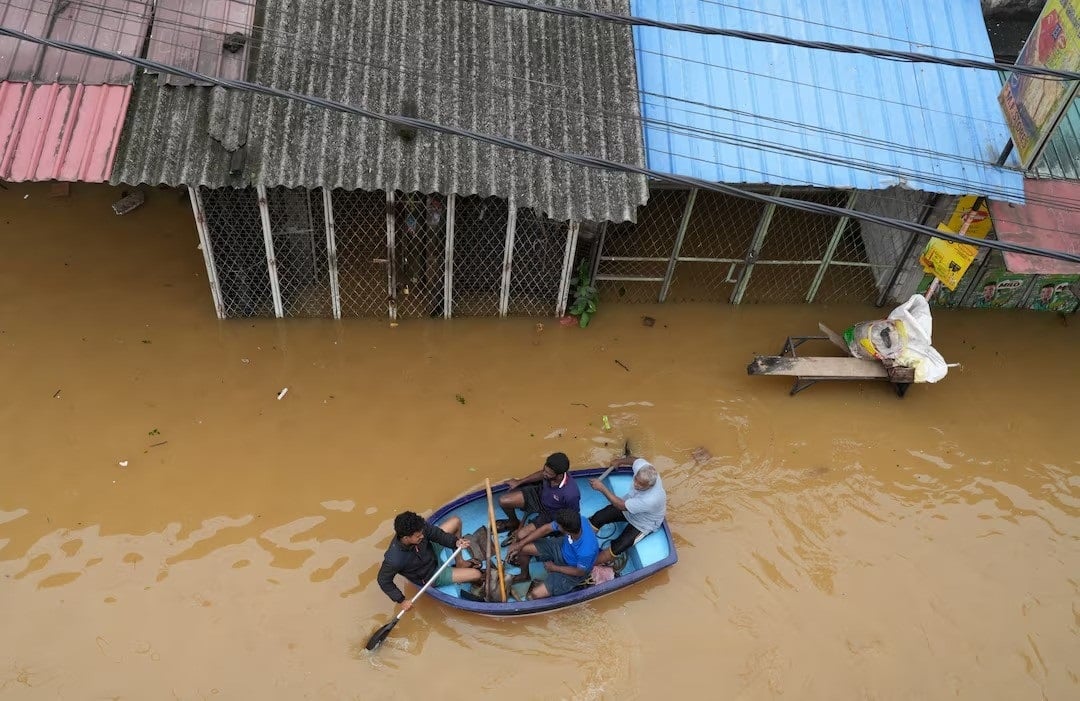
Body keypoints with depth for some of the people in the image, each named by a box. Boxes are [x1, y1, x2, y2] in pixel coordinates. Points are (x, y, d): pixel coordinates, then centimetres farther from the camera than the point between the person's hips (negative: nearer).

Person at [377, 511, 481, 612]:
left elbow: (437, 533, -14)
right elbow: (383, 580, -25)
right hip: (430, 575, -5)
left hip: (432, 551, 5)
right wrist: (401, 600, -21)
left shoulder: (419, 528, -30)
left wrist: (455, 542, -30)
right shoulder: (395, 560, -42)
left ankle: (460, 563, 21)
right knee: (476, 574, -7)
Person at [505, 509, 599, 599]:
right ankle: (525, 575, 29)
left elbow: (580, 572, -21)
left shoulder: (586, 551, -43)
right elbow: (546, 528, -14)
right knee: (523, 548, -3)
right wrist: (519, 544, -12)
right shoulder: (574, 521, -29)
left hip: (572, 570, -5)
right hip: (562, 547, 5)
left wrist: (554, 568, -9)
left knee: (535, 594, -17)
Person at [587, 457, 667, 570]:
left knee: (616, 548, -14)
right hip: (629, 504, 6)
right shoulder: (643, 468, -28)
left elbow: (621, 506, -34)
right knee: (598, 517, -7)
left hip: (643, 524, -6)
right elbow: (636, 460, 1)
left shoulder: (651, 499, -43)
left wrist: (602, 488, -32)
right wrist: (620, 462, 19)